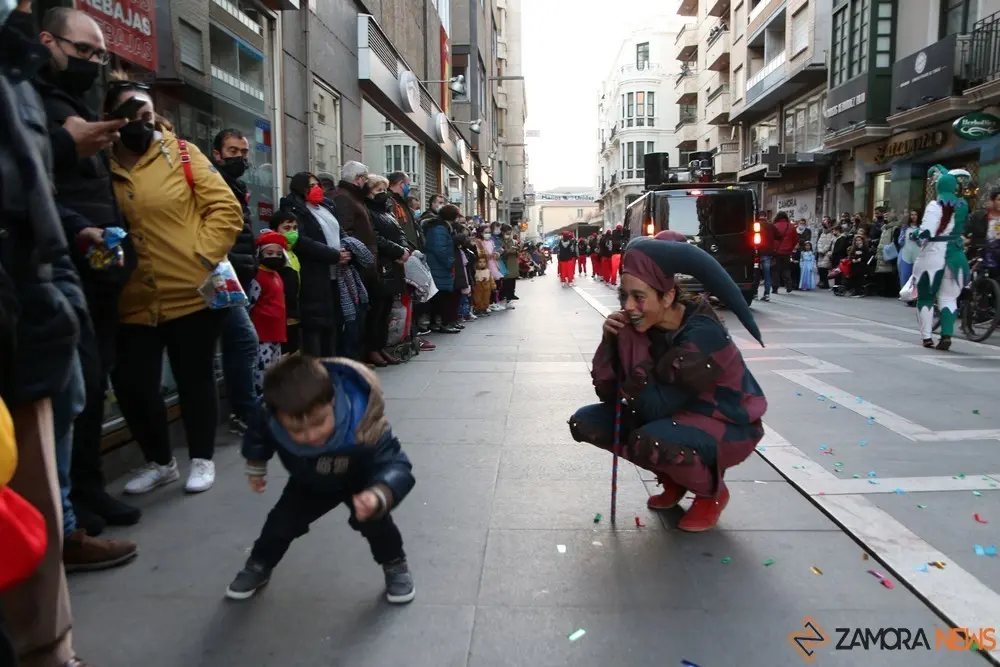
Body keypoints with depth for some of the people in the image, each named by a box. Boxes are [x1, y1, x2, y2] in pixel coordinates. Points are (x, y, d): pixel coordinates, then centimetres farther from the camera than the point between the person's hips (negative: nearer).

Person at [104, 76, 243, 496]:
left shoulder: (182, 154, 1)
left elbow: (226, 210, -5)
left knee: (194, 379, 8)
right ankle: (160, 462, 29)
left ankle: (202, 459, 27)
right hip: (133, 303, 3)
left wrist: (202, 257, -13)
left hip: (192, 295, -3)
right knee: (132, 386, 6)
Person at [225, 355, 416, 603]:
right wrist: (255, 467, 10)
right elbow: (258, 434, -9)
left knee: (373, 518, -20)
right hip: (309, 482, 3)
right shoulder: (270, 420, -35)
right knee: (282, 521, -1)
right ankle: (258, 566, 32)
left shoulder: (363, 425, -48)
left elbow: (395, 465, -46)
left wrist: (379, 496, -68)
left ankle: (395, 565, 10)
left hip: (359, 480, -3)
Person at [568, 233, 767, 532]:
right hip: (672, 415, 7)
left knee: (649, 442, -36)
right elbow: (608, 393, -10)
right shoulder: (636, 325, -11)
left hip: (727, 424, -7)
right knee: (584, 423, -4)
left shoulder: (703, 334, -30)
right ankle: (673, 480, 12)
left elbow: (656, 408, -29)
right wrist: (610, 340, -22)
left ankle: (712, 493, -2)